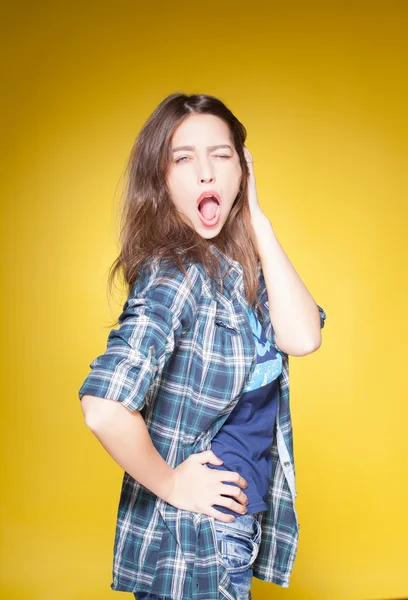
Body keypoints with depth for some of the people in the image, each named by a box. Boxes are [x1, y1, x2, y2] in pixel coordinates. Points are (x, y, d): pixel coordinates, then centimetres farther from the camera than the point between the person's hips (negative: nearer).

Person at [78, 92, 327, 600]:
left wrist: (257, 222, -14)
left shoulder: (241, 268, 0)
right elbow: (104, 409, -34)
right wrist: (170, 484, -19)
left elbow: (301, 338, -16)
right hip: (189, 541, -7)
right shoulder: (174, 274, -23)